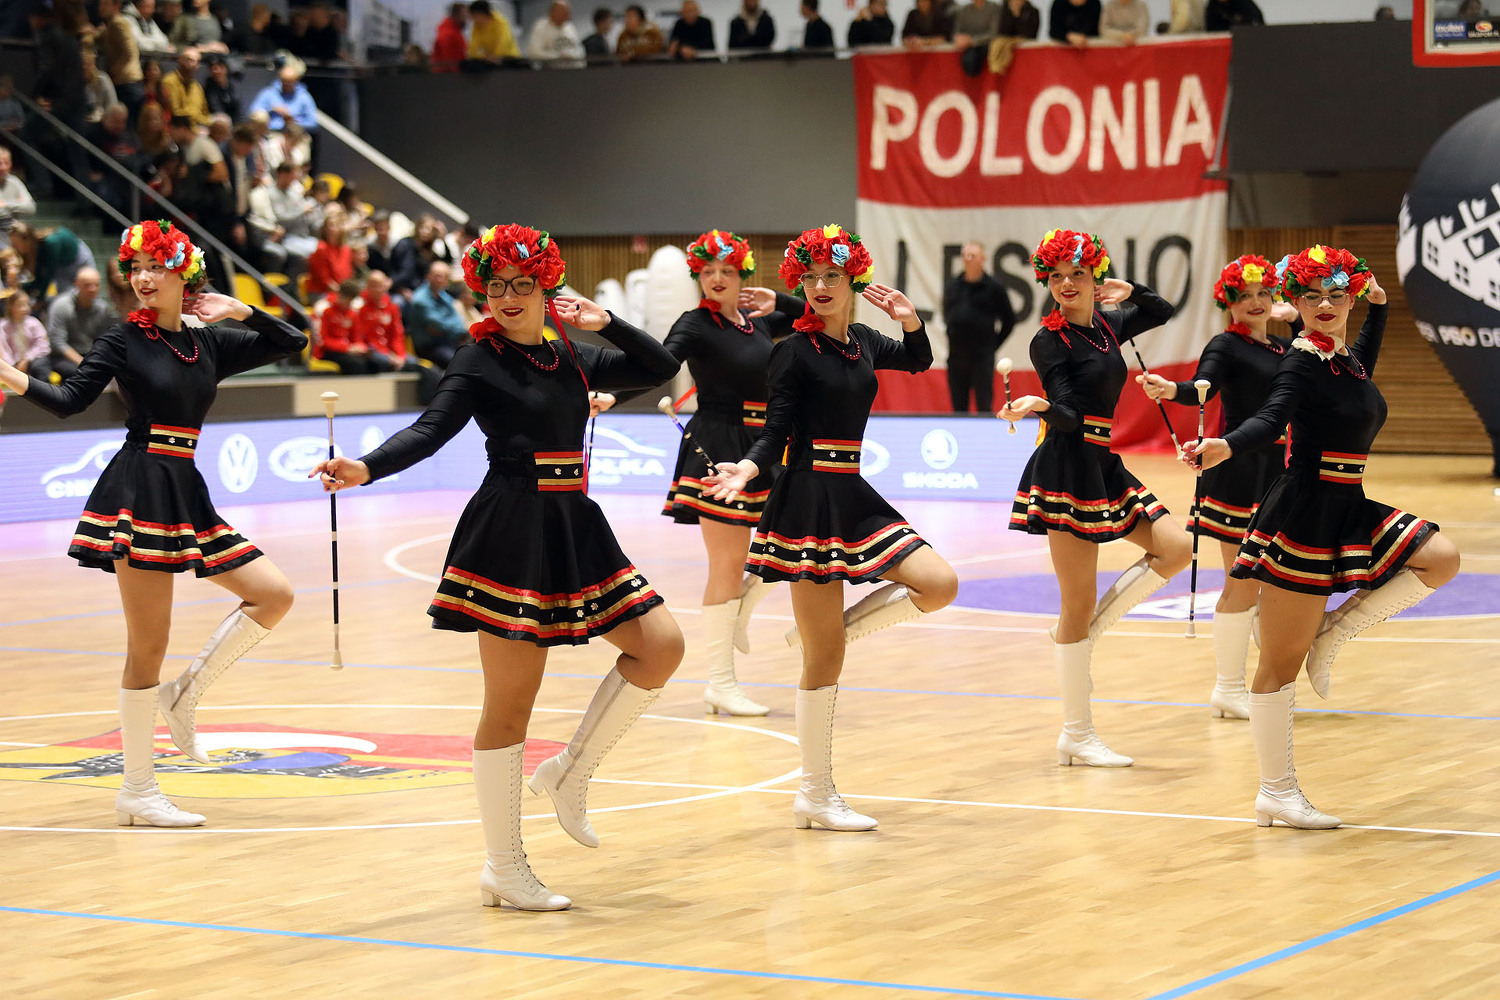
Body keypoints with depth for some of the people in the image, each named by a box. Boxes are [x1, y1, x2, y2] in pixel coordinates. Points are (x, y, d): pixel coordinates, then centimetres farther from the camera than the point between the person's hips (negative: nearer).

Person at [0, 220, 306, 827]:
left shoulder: (209, 342, 12)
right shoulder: (124, 340, -2)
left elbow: (291, 343, 17)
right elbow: (70, 400, -7)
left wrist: (238, 311, 4)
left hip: (185, 493, 7)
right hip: (139, 492, -7)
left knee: (274, 595, 3)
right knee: (148, 647, -5)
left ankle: (184, 692, 13)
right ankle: (137, 793, 2)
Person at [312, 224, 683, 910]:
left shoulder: (573, 361, 14)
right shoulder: (479, 361, -3)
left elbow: (661, 369, 19)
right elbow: (431, 429, -13)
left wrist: (605, 324, 7)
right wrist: (367, 468, -28)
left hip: (573, 529, 7)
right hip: (510, 535, -7)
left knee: (661, 646, 0)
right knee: (511, 701, -5)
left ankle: (570, 771, 13)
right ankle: (503, 868, 2)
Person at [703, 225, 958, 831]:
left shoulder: (861, 343, 10)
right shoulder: (795, 350, -8)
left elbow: (917, 360, 28)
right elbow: (775, 433, -9)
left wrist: (911, 322, 8)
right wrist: (748, 468, -28)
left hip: (852, 496, 7)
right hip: (807, 501, -7)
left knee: (940, 586, -5)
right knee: (826, 656, -5)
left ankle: (822, 633, 9)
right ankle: (816, 796, 3)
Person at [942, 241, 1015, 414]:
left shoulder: (994, 287, -1)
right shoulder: (953, 285, 11)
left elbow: (1009, 321, 4)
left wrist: (994, 344, 0)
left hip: (982, 357, -4)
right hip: (955, 357, 4)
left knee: (984, 407, -5)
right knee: (958, 407, 6)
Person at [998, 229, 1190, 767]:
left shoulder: (1107, 324, 11)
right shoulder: (1050, 339, -8)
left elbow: (1163, 312, 25)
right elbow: (1068, 412, -16)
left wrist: (1129, 292, 10)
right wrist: (1040, 405, -35)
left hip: (1105, 465, 8)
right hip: (1068, 469, -8)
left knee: (1177, 548, 0)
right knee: (1078, 609, -5)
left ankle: (1085, 631, 6)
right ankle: (1077, 734, 2)